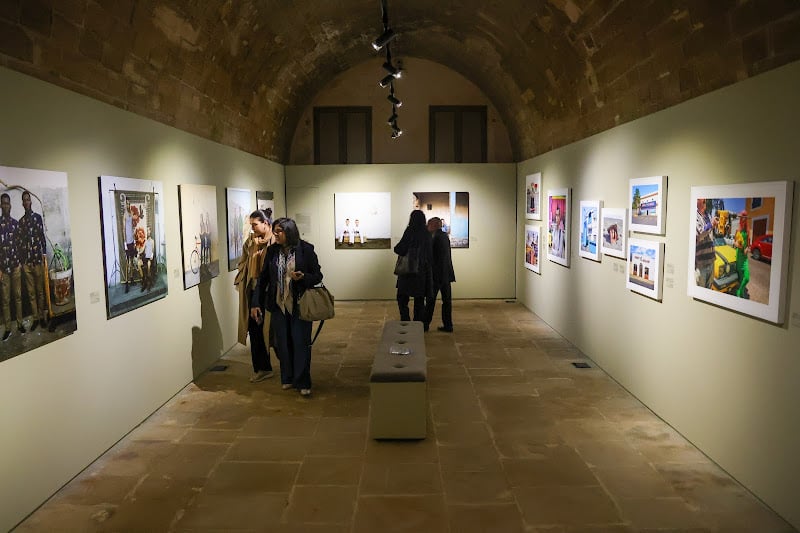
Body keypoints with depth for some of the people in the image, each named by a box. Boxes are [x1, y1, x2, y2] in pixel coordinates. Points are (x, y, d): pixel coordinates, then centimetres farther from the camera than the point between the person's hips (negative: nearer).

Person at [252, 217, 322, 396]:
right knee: (282, 343, 10)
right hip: (279, 305, 4)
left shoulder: (305, 249, -7)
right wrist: (256, 303, 2)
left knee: (301, 342, -1)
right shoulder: (272, 251, 3)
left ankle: (303, 382, 10)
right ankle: (287, 378, 26)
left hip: (299, 305, -3)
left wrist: (303, 277, -22)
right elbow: (263, 278, 6)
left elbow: (317, 276, -2)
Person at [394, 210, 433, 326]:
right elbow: (430, 254, 10)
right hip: (424, 271, 6)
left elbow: (401, 249, -14)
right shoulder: (427, 234, 6)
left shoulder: (410, 231, -11)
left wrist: (396, 248, 7)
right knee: (419, 299, 12)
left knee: (402, 297, 5)